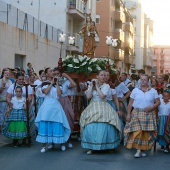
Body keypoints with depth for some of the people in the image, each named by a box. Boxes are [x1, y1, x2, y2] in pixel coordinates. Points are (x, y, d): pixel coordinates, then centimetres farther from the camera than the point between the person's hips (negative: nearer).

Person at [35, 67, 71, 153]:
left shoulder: (57, 84, 13)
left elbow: (59, 93, -3)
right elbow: (46, 91, -14)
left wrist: (57, 83, 1)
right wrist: (51, 83, -5)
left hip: (56, 105, 2)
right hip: (47, 105, -2)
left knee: (57, 125, 0)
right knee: (45, 125, -5)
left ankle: (62, 143, 11)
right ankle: (44, 145, -1)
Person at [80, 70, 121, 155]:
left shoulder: (106, 86, 3)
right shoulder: (91, 85, 9)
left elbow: (102, 96, -13)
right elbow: (88, 96, -4)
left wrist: (97, 86, -7)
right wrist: (91, 85, -4)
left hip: (103, 109, -1)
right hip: (93, 108, 1)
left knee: (105, 127, -12)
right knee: (91, 128, -10)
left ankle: (108, 146, 4)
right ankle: (91, 147, 1)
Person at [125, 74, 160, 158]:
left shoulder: (153, 91, 8)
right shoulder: (135, 90, 8)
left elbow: (158, 102, 7)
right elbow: (130, 103, 7)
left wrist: (151, 107, -11)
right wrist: (128, 114, 0)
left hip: (149, 114, 1)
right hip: (137, 113, -1)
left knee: (147, 133, -3)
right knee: (137, 131, -14)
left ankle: (142, 149, 7)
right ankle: (138, 150, -11)